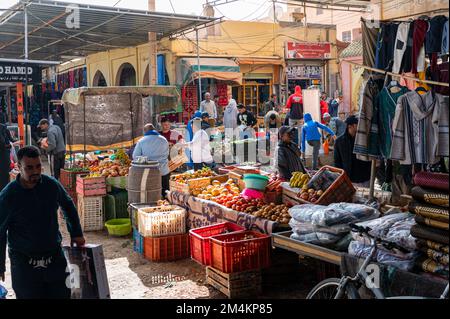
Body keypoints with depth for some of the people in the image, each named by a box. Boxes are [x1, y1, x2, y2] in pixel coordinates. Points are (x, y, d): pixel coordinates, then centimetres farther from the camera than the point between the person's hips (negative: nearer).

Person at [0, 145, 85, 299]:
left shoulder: (51, 184, -4)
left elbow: (68, 205, 15)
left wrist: (76, 233, 16)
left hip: (55, 256, 3)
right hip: (24, 262, -3)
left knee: (63, 294, 11)